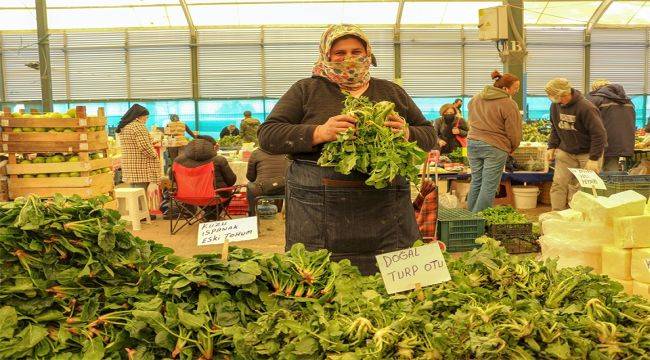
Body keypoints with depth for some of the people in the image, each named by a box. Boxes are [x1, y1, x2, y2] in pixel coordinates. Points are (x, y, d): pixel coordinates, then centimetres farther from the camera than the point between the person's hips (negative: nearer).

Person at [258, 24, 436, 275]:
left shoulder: (392, 92, 16)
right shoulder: (306, 90, 8)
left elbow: (429, 135, 16)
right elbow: (267, 136, -1)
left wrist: (406, 133, -8)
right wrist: (319, 133, -16)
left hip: (386, 215, 3)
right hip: (320, 217, -2)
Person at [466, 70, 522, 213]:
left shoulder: (476, 98, 10)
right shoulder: (509, 104, -11)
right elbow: (514, 133, -8)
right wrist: (512, 148, 9)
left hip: (473, 142, 7)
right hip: (495, 147, -7)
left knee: (476, 182, 15)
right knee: (489, 186, 0)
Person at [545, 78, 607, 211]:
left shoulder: (586, 108, -22)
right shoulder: (555, 105, -2)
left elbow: (599, 134, -19)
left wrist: (594, 159, -20)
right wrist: (552, 147, 5)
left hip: (587, 153, -5)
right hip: (565, 152, 6)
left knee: (582, 188, -4)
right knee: (558, 184, 1)